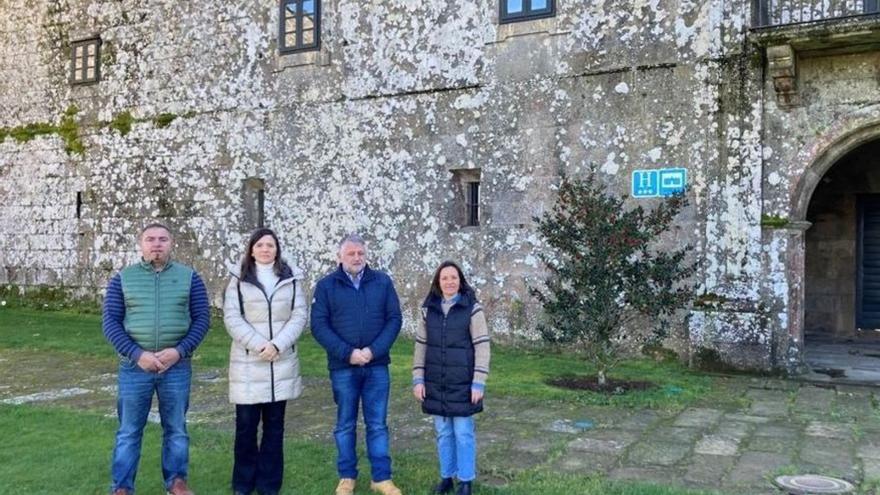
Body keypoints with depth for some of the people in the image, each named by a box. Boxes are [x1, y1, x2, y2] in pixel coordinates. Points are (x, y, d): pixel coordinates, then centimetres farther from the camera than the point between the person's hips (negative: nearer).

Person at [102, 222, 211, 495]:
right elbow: (111, 322, -2)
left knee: (176, 429, 12)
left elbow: (202, 319, -1)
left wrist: (179, 350, -14)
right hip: (134, 366, 0)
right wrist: (137, 354, -14)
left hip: (177, 366, 0)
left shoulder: (189, 277, 2)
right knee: (129, 431, 9)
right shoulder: (122, 279, 2)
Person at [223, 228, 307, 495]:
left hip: (282, 362, 1)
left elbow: (299, 316, 0)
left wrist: (276, 345, -13)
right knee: (246, 425, 3)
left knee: (274, 425, 7)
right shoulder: (239, 279, 3)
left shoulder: (291, 278, 5)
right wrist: (259, 345, -15)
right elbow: (232, 318, -4)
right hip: (247, 363, -1)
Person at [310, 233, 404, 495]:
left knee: (377, 424, 7)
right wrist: (347, 353, -15)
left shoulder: (382, 282, 3)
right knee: (345, 424, 11)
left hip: (376, 366, 1)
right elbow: (319, 325, -6)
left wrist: (373, 351, -12)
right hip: (342, 367, -1)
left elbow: (394, 319, 0)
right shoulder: (326, 285, -1)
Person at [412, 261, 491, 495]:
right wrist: (418, 379, 1)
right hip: (436, 382, 4)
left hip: (462, 382, -3)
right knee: (443, 432, 12)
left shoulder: (472, 308, -8)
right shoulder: (429, 309, 4)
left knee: (463, 432, 3)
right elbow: (421, 345, 7)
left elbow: (482, 347, -9)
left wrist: (479, 383, -13)